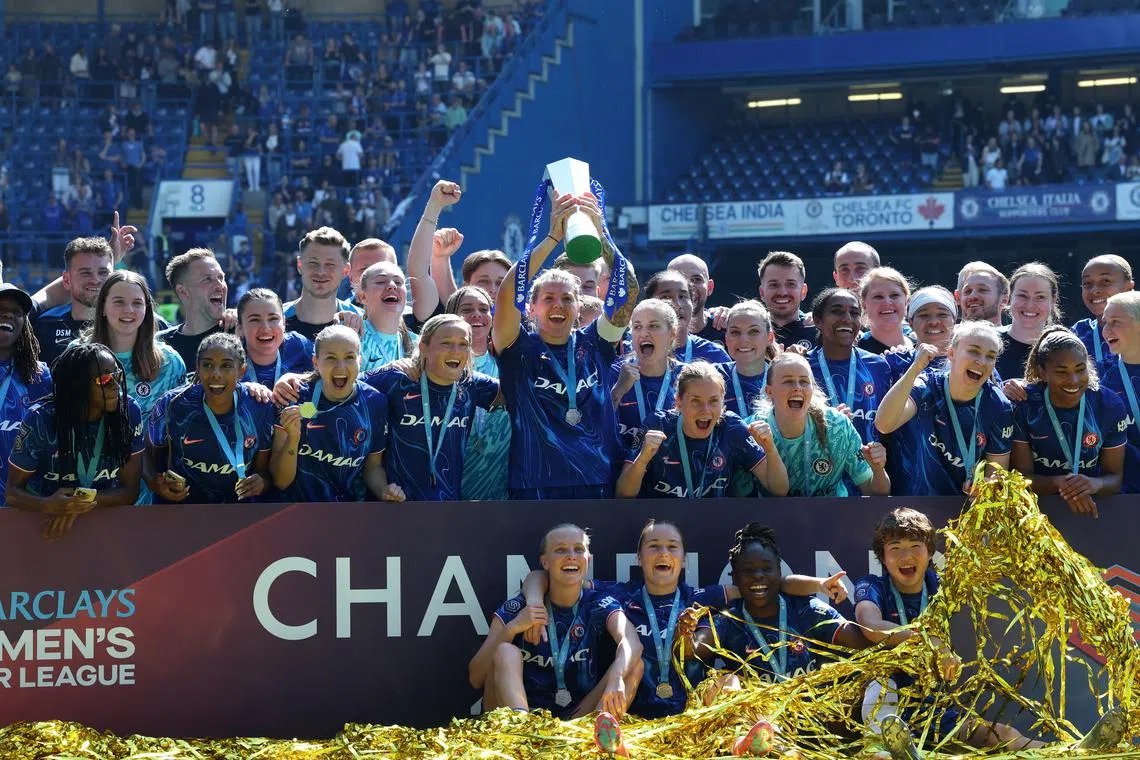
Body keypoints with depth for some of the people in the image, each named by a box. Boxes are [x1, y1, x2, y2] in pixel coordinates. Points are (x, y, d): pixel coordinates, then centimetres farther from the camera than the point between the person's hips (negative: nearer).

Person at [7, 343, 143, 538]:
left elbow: (130, 491, -8)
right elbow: (13, 492, -7)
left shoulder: (128, 411, -11)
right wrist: (48, 505, -30)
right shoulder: (41, 420, -15)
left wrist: (83, 503, -26)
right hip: (43, 522, -1)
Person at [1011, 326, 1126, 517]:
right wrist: (1060, 483, -26)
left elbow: (1115, 478, 2)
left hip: (1092, 508, 0)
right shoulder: (1023, 406, -9)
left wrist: (1095, 485, -22)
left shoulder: (1110, 406, -4)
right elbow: (1022, 476, -6)